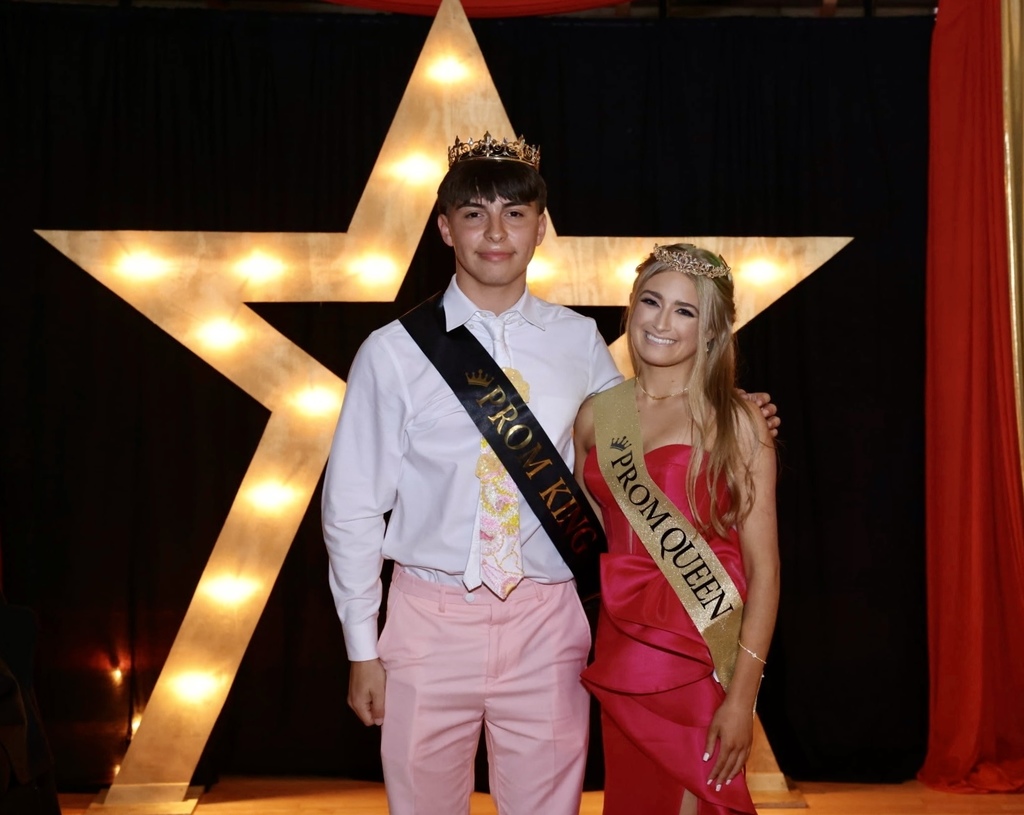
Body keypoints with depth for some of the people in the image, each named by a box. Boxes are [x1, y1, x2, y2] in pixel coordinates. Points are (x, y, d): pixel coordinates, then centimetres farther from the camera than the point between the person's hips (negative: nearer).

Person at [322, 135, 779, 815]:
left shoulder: (580, 342, 2)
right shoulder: (393, 353, -5)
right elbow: (352, 508, -1)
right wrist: (362, 650, 1)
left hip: (547, 624, 2)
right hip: (431, 622, -1)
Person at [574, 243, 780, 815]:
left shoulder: (737, 422, -6)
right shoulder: (597, 416, 6)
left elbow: (763, 568, -9)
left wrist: (742, 697, -15)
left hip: (700, 660, -4)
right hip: (620, 656, 4)